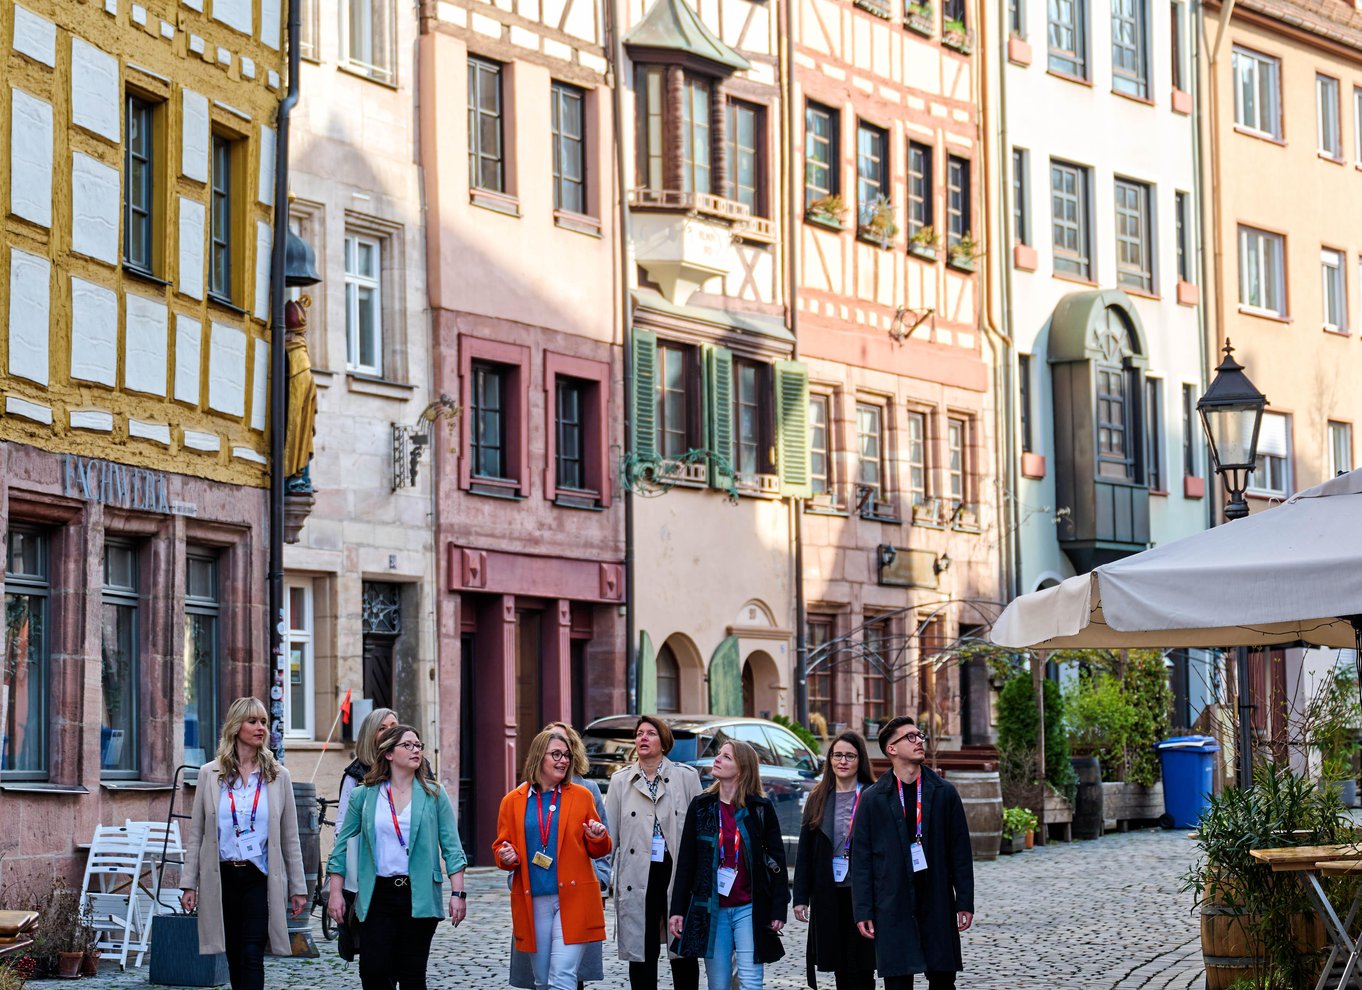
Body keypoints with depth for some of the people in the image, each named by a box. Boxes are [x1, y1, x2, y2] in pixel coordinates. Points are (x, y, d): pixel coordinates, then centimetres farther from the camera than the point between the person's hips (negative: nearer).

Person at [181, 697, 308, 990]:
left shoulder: (278, 776, 4)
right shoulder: (210, 774, 4)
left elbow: (290, 837, 7)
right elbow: (196, 833, 5)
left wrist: (298, 887, 5)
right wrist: (189, 884, 0)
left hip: (260, 877, -1)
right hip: (222, 876, 1)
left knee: (252, 955, -11)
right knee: (234, 958, 7)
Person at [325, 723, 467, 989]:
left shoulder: (434, 794, 4)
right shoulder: (364, 795, 5)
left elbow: (451, 847, 3)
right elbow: (342, 845, 10)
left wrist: (457, 892, -5)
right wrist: (336, 892, 4)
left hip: (419, 895, 0)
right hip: (377, 895, 0)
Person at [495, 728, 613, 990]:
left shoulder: (582, 796, 8)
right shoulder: (513, 801, 8)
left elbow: (597, 851, 12)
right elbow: (501, 845, 12)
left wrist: (598, 838, -10)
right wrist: (506, 856, -10)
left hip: (573, 899, -2)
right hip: (533, 902, 2)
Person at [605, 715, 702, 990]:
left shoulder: (686, 777, 4)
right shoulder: (620, 781, 9)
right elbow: (610, 833, 8)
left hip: (678, 875, -1)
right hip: (639, 880, 1)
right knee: (642, 951, 4)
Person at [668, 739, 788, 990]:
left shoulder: (761, 809, 0)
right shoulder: (701, 807, 6)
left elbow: (777, 859, 2)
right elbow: (686, 861, 8)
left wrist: (779, 910, -3)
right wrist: (678, 909, 4)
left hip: (749, 910, -2)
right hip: (710, 910, 2)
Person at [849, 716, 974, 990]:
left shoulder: (944, 793, 6)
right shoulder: (873, 798, 3)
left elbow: (960, 851, 6)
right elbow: (861, 859, 2)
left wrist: (965, 902, 1)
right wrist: (862, 911, -4)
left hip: (937, 903, 2)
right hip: (892, 904, -1)